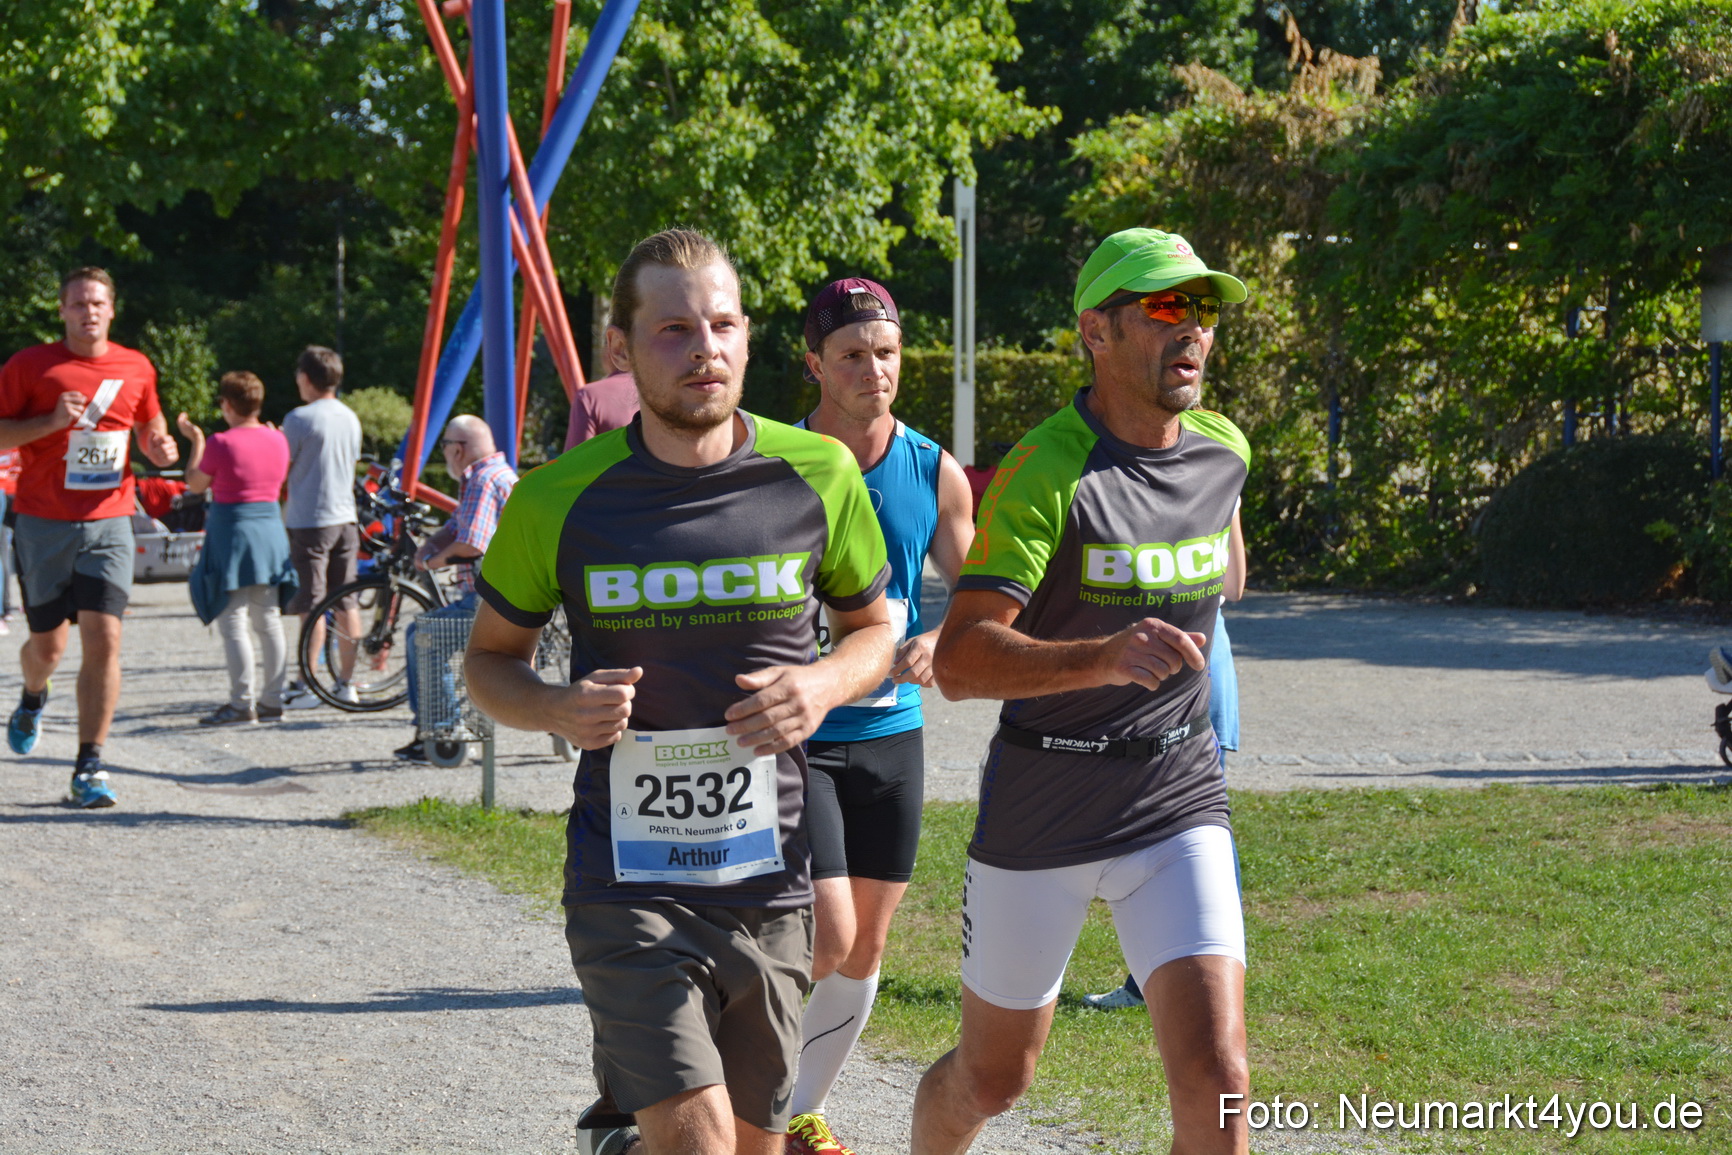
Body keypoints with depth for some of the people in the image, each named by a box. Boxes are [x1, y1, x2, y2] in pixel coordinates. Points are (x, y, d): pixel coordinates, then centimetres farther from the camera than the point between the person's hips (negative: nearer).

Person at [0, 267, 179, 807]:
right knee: (49, 645, 6)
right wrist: (52, 421, -17)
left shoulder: (136, 368, 8)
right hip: (44, 524, -1)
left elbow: (149, 426, 23)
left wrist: (158, 446, 0)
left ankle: (89, 766, -6)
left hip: (108, 524, 2)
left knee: (104, 640, -11)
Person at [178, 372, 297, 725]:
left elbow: (195, 485, -2)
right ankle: (272, 700, 14)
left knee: (233, 624, -3)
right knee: (269, 622, 11)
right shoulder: (278, 440, 5)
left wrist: (195, 440, 9)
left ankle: (242, 703, -5)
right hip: (271, 528, 7)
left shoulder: (221, 443, -13)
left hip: (232, 531, -7)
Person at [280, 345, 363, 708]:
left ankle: (306, 688, -4)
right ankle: (346, 683, 13)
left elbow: (280, 471, -8)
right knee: (345, 602, 9)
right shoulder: (350, 418, 10)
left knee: (311, 605, -5)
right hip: (345, 518, 7)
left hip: (310, 521, -7)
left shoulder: (299, 419, -11)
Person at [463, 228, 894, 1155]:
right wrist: (559, 710, -13)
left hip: (767, 878, 3)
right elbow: (490, 658, 8)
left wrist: (824, 684, -9)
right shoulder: (561, 498, -4)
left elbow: (871, 628, 14)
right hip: (625, 879, -2)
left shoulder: (819, 476, 0)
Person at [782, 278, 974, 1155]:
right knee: (827, 936, -14)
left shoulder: (935, 475, 1)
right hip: (797, 735, -4)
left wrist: (940, 643, -14)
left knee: (863, 953, 10)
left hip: (890, 732, 4)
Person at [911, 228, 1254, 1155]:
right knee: (991, 1079, 12)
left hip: (1177, 807, 4)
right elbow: (960, 661, -29)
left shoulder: (1226, 452, 2)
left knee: (1215, 1078, -13)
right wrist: (1103, 658, -42)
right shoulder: (1046, 470, -18)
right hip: (1037, 815, -3)